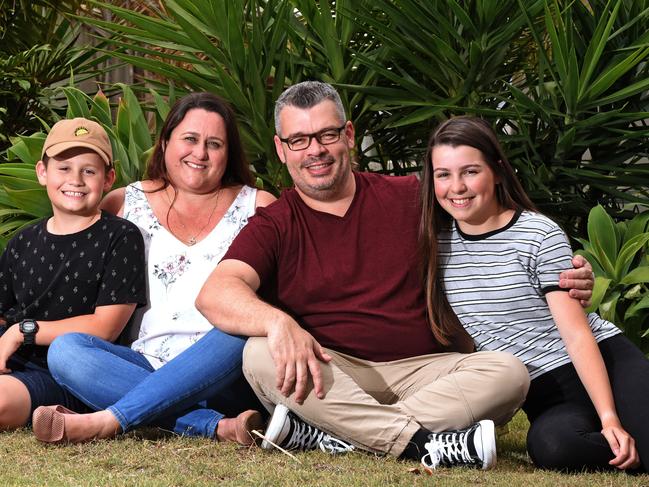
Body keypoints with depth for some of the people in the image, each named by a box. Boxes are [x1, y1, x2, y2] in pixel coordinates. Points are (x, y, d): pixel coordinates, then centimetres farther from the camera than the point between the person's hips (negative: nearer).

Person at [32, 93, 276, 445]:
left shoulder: (257, 208, 11)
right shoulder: (127, 203, 15)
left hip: (225, 375, -2)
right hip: (146, 368, 2)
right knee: (65, 349, -24)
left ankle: (107, 421, -37)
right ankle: (217, 426, -38)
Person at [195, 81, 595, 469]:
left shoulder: (409, 198, 13)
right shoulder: (273, 227, 6)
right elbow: (216, 294, -12)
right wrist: (277, 322, -34)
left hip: (419, 370, 2)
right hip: (328, 374, -2)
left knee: (508, 372, -23)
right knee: (261, 355, -30)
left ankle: (325, 435, -33)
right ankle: (423, 442, -37)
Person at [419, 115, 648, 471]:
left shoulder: (540, 236, -7)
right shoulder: (439, 243, 4)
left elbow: (577, 333, -11)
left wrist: (610, 416, -21)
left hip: (602, 362, -3)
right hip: (543, 394, 3)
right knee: (550, 446, -35)